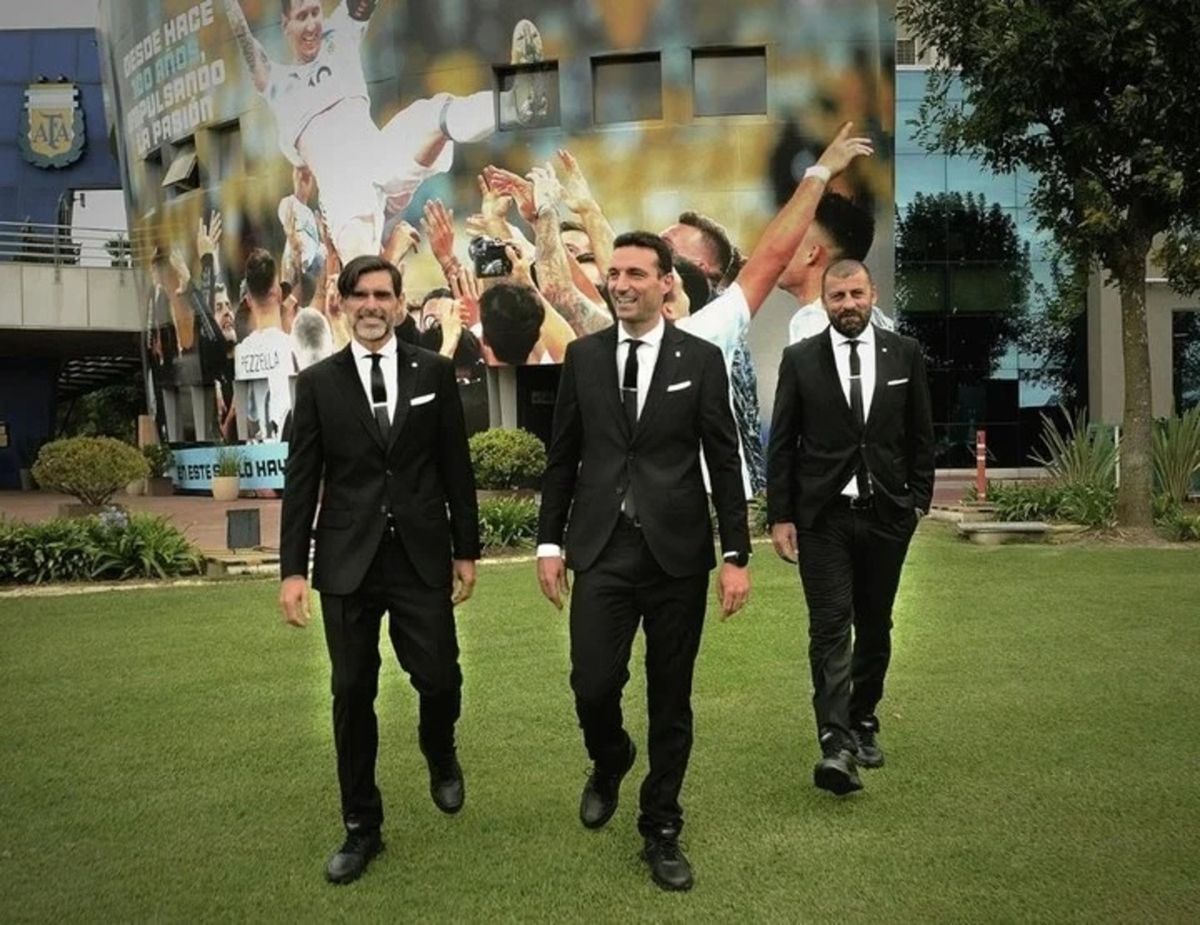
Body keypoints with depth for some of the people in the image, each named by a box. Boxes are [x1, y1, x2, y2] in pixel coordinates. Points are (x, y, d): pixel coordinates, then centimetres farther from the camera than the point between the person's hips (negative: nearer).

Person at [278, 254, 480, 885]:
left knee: (439, 678, 0)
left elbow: (456, 467, 6)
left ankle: (439, 752, 36)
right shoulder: (318, 381, 3)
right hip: (348, 561, 0)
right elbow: (301, 480, 2)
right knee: (352, 695, 5)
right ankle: (362, 827, 21)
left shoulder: (434, 372, 3)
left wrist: (466, 548, 5)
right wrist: (292, 568, -2)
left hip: (422, 555, 0)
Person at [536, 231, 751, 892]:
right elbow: (562, 457, 9)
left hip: (677, 549, -1)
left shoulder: (701, 359, 1)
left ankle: (661, 831, 25)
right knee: (593, 685, -5)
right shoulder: (582, 356, 6)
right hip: (602, 548, 1)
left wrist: (736, 554, -3)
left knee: (671, 700, 7)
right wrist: (549, 541, 6)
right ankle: (609, 764, 31)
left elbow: (724, 462, 1)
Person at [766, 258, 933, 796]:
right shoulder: (800, 360, 1)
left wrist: (919, 500, 5)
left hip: (887, 514, 2)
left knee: (874, 626, 12)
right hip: (823, 516, -2)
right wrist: (779, 516, -3)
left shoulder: (905, 354, 5)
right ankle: (835, 745, -14)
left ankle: (864, 722, 29)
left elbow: (921, 436, 10)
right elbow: (781, 445, 1)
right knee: (830, 627, -9)